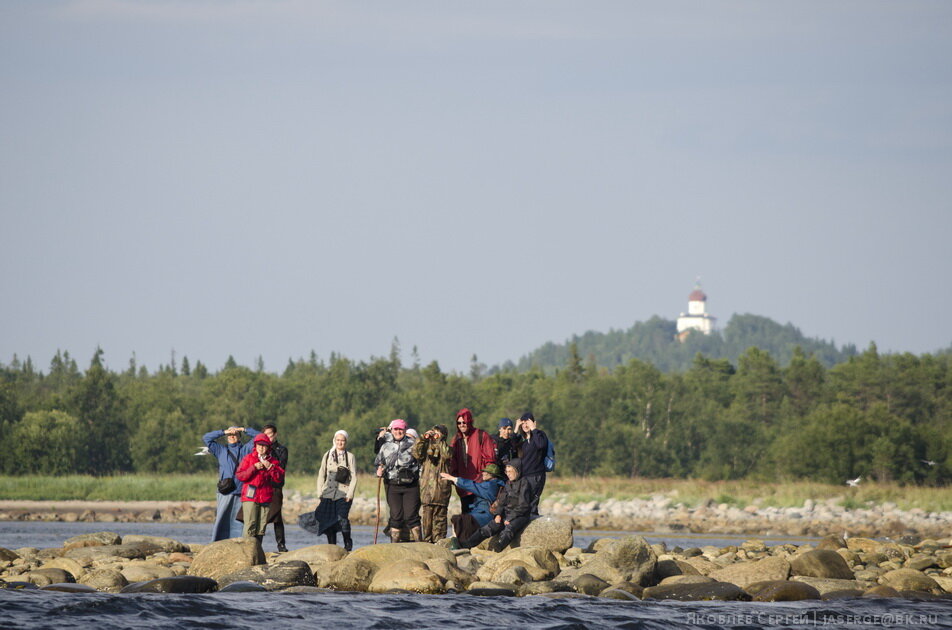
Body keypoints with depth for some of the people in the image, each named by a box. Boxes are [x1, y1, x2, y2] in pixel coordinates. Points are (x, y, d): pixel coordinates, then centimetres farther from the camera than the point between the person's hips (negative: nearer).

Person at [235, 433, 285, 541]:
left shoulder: (273, 461, 13)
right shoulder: (248, 458, 6)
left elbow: (279, 479, 6)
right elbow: (239, 475, -2)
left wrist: (270, 467, -7)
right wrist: (254, 468, -11)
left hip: (266, 497, 3)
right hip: (250, 496, -3)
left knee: (261, 526, 3)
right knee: (250, 525, -12)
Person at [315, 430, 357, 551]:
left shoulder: (350, 457, 6)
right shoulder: (327, 456, 14)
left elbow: (354, 477, 1)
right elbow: (321, 475, 14)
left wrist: (350, 494, -8)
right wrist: (320, 493, 5)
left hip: (343, 495, -3)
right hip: (328, 494, 3)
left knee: (342, 518, -18)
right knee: (329, 520, -1)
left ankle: (348, 544, -2)